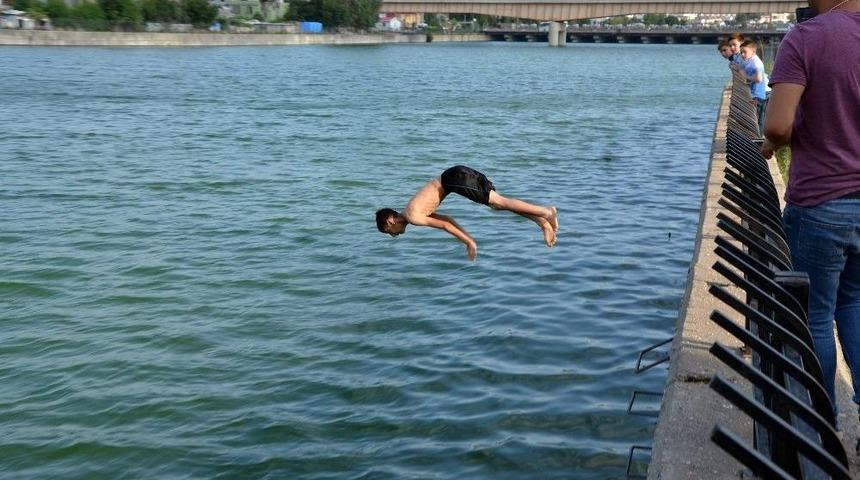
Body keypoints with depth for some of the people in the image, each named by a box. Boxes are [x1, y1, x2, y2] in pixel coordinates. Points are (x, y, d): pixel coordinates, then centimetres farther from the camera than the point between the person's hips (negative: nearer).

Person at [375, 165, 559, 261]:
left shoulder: (411, 217, -6)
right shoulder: (418, 212, 22)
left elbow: (444, 225, -6)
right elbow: (447, 219, 26)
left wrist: (469, 242, -2)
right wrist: (470, 239, 24)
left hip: (455, 178, -8)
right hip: (457, 176, 8)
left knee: (499, 202, -12)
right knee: (497, 204, 4)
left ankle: (545, 212, -19)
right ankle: (543, 223, -2)